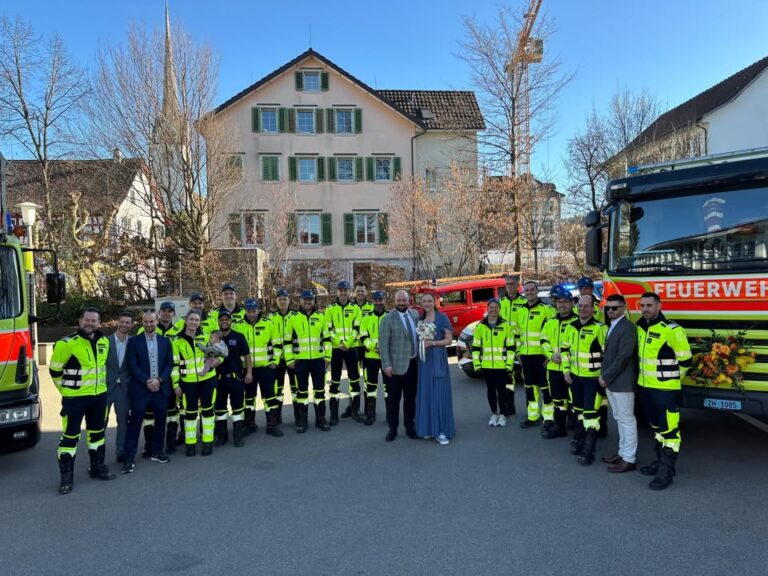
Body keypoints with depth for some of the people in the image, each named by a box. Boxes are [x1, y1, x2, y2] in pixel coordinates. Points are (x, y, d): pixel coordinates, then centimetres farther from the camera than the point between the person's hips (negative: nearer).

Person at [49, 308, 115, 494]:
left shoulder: (105, 342, 3)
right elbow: (55, 369, -5)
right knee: (70, 435, -1)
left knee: (97, 432, 16)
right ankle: (66, 476, 10)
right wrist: (66, 389, 1)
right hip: (74, 397, -6)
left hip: (99, 395, 6)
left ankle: (97, 467, 30)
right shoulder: (67, 343, -15)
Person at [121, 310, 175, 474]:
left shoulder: (165, 341, 9)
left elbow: (170, 364, 5)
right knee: (135, 422, -3)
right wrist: (147, 381, -14)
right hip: (140, 389, -3)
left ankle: (157, 452, 24)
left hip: (161, 388, 3)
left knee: (160, 421, 10)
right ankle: (129, 457, 3)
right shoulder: (134, 341, 1)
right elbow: (133, 365, -5)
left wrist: (159, 380, -9)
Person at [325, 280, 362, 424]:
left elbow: (356, 329, -2)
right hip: (335, 348, 0)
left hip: (351, 348, 1)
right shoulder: (330, 309, 4)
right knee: (335, 381, 4)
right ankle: (334, 413, 10)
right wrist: (339, 344, -12)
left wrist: (347, 343, -13)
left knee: (354, 379, 5)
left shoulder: (355, 308, 5)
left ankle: (354, 409, 17)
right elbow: (329, 330, -1)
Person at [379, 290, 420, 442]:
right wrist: (387, 365, -15)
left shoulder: (415, 314, 6)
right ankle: (392, 429, 17)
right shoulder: (388, 319, -9)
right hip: (396, 366, -4)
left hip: (413, 364, 5)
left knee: (411, 398, 13)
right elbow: (383, 344, -11)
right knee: (393, 399, 5)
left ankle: (410, 427, 25)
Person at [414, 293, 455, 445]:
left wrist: (432, 343, -18)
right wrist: (421, 344, 2)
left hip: (438, 359, -5)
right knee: (425, 393, 7)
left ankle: (442, 431, -2)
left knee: (439, 393, -5)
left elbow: (449, 340, -7)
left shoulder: (442, 317, -5)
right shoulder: (420, 319, 11)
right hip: (423, 359, 5)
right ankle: (427, 428, 15)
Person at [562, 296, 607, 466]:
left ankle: (588, 451, 1)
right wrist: (566, 369, 7)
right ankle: (579, 440, 35)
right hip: (575, 376, 6)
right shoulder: (571, 327, 5)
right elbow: (565, 349, 14)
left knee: (591, 413, -5)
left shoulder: (600, 328, -14)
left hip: (593, 377, -6)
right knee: (578, 409, 19)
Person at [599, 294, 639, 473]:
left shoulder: (627, 328, -15)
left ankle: (628, 459, 7)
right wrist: (603, 376, 8)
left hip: (622, 382, -9)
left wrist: (606, 377, -15)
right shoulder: (611, 327, 14)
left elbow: (623, 357, -20)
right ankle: (622, 452, 28)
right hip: (611, 382, 9)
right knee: (619, 418, 17)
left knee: (626, 420, 0)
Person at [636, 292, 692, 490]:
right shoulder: (640, 328, 7)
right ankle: (660, 461, 32)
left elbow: (685, 360, -9)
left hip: (665, 389, -8)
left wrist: (670, 377, 3)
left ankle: (667, 471, 4)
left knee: (669, 429, -2)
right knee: (656, 426, 19)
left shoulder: (672, 330, -16)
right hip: (645, 387, 8)